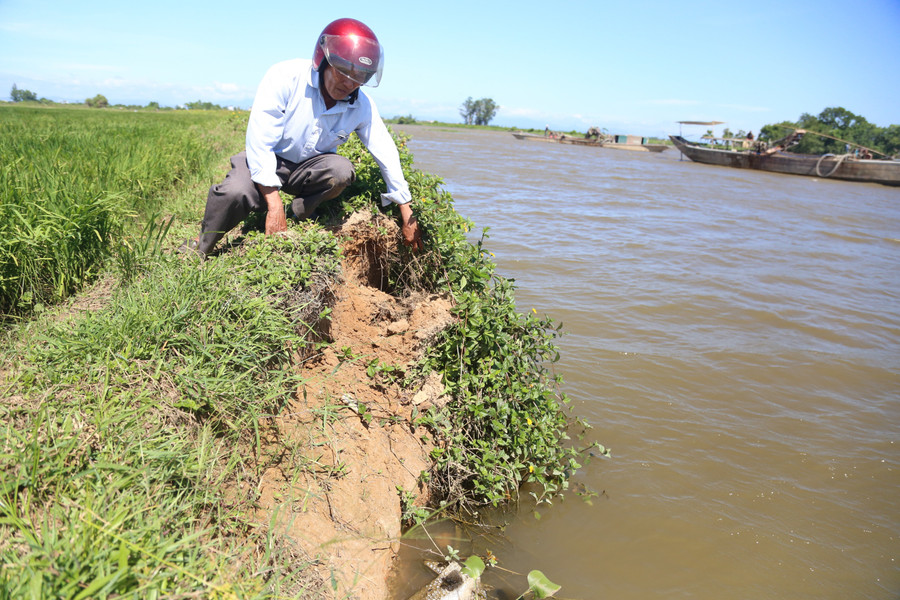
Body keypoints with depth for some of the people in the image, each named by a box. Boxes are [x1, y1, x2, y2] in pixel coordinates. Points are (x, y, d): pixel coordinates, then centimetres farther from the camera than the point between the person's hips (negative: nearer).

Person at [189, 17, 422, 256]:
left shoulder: (362, 106, -14)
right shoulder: (285, 78, -24)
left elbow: (387, 156, -7)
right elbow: (259, 144, -26)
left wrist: (408, 218, -7)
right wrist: (275, 207, -30)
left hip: (310, 166, 3)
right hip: (267, 159, -2)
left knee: (342, 171, -31)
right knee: (236, 192, -34)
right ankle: (200, 249, -5)